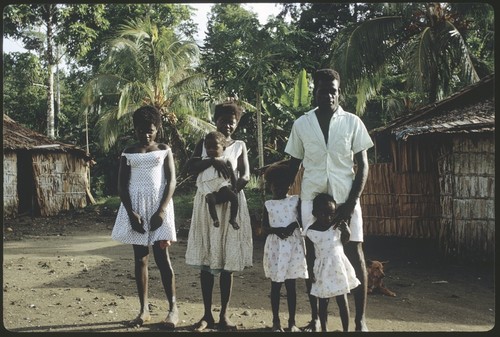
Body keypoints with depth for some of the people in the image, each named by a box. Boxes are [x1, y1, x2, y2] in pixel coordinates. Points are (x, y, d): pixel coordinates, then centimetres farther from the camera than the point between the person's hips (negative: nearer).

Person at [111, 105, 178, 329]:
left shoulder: (164, 151, 4)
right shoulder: (129, 153, 7)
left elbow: (171, 182, -2)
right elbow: (122, 185, 3)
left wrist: (162, 210, -14)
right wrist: (131, 213, -10)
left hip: (159, 206, -2)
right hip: (135, 208, 2)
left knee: (162, 257, -5)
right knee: (140, 259, 6)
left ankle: (173, 307, 5)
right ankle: (144, 310, 13)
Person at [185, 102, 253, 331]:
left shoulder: (239, 146, 9)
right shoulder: (204, 143, 9)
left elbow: (246, 175, -3)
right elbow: (190, 166, -7)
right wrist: (212, 161, -24)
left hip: (231, 205, 0)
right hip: (206, 204, 1)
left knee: (228, 262, 1)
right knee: (206, 261, 3)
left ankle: (224, 315, 10)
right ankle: (207, 314, 12)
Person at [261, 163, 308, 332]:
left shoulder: (296, 201, 3)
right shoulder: (268, 204, 3)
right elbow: (264, 228, -1)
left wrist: (294, 225, -16)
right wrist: (276, 230, -19)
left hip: (293, 246, 0)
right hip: (275, 247, 0)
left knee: (291, 285, 6)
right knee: (275, 285, 5)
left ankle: (292, 322, 15)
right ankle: (276, 321, 15)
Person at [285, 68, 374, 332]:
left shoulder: (352, 122, 0)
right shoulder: (301, 124, 4)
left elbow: (362, 166, -1)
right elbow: (293, 165, 10)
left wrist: (351, 202, -11)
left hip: (345, 198, -1)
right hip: (312, 198, 1)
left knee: (354, 254, -1)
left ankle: (360, 320, 8)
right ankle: (315, 317, 16)